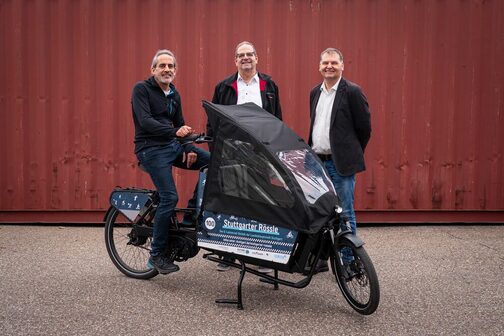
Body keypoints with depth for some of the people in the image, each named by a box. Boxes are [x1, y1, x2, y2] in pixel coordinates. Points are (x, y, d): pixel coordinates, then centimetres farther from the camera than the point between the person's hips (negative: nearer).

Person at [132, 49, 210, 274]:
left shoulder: (174, 94, 14)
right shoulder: (142, 89, -7)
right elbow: (145, 121, -21)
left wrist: (189, 149, 0)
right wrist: (175, 132, -33)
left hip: (172, 146, 7)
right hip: (151, 149, -7)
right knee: (170, 197, -17)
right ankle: (156, 256, -3)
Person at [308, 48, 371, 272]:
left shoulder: (352, 92, -7)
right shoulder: (315, 92, 13)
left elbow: (364, 127, -4)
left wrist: (352, 154, 3)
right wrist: (312, 153, 15)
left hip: (340, 163, -6)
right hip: (317, 161, 6)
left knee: (344, 214, 1)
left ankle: (348, 263, 12)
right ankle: (319, 259, 23)